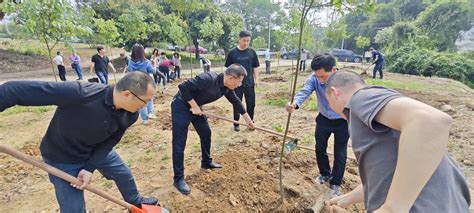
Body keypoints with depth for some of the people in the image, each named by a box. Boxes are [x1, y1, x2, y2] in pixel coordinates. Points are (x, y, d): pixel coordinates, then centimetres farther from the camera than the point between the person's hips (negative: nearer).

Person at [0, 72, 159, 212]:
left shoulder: (130, 115, -22)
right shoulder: (80, 93, -42)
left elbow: (109, 142, -9)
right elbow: (18, 90, -37)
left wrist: (90, 168, -17)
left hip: (96, 150, 5)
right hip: (63, 158, -5)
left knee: (123, 173, 19)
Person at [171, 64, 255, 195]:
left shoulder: (226, 88, -5)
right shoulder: (208, 79, -32)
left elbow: (236, 102, 10)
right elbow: (183, 87, -32)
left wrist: (248, 120, 17)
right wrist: (194, 106, -24)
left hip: (195, 107, 9)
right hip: (181, 106, -8)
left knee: (206, 133, 16)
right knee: (179, 144, -5)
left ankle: (206, 162, 37)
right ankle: (178, 178, 7)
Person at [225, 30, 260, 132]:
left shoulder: (252, 52, 2)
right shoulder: (233, 52, -4)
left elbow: (254, 68, 7)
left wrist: (256, 79, 0)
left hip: (249, 83, 2)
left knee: (251, 104, 8)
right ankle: (236, 124, 23)